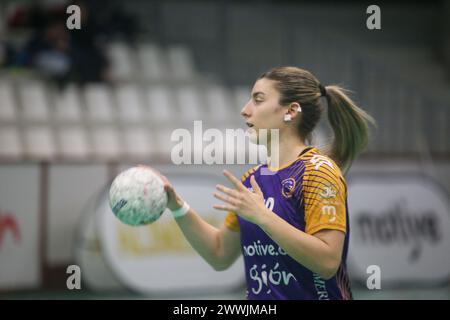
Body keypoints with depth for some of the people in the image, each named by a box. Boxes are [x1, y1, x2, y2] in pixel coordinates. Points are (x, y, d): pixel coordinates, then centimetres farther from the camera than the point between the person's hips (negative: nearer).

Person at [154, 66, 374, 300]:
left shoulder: (318, 170, -11)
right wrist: (177, 206, 5)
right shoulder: (252, 180, 9)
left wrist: (262, 216, -24)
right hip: (259, 298, 6)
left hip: (311, 294, -6)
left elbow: (327, 262, -20)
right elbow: (220, 255, 16)